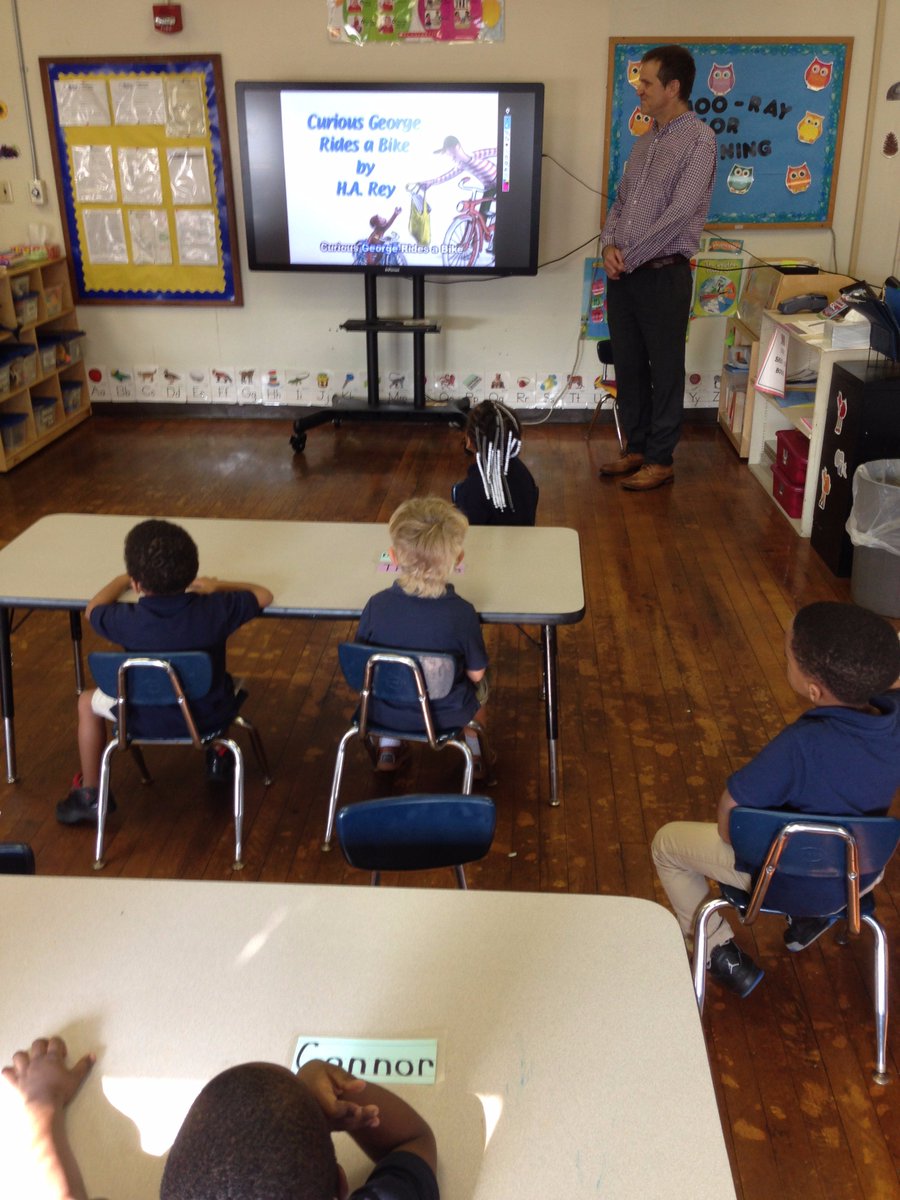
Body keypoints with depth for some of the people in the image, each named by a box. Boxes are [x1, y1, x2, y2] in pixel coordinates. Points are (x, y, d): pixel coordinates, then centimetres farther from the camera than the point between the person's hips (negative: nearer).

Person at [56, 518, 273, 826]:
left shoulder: (127, 621, -24)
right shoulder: (214, 610, -24)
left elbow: (92, 609, 1)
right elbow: (264, 595, -5)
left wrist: (120, 581, 18)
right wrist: (218, 587, 8)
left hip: (148, 720, -1)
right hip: (209, 716, 2)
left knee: (88, 702, 25)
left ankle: (90, 795, 32)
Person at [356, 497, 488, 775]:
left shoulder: (377, 604, -22)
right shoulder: (462, 613, -27)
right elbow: (475, 673, -14)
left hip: (385, 713, 1)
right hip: (446, 716, -1)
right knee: (479, 686, 30)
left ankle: (388, 749, 44)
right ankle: (476, 756, 44)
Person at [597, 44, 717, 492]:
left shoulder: (698, 140, -11)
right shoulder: (646, 139, 14)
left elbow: (680, 213, -18)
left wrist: (629, 256, -15)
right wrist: (609, 245, -3)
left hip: (663, 273, -7)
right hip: (624, 273, 8)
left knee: (664, 370, 2)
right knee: (628, 365, 13)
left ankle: (660, 459, 13)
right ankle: (635, 448, 26)